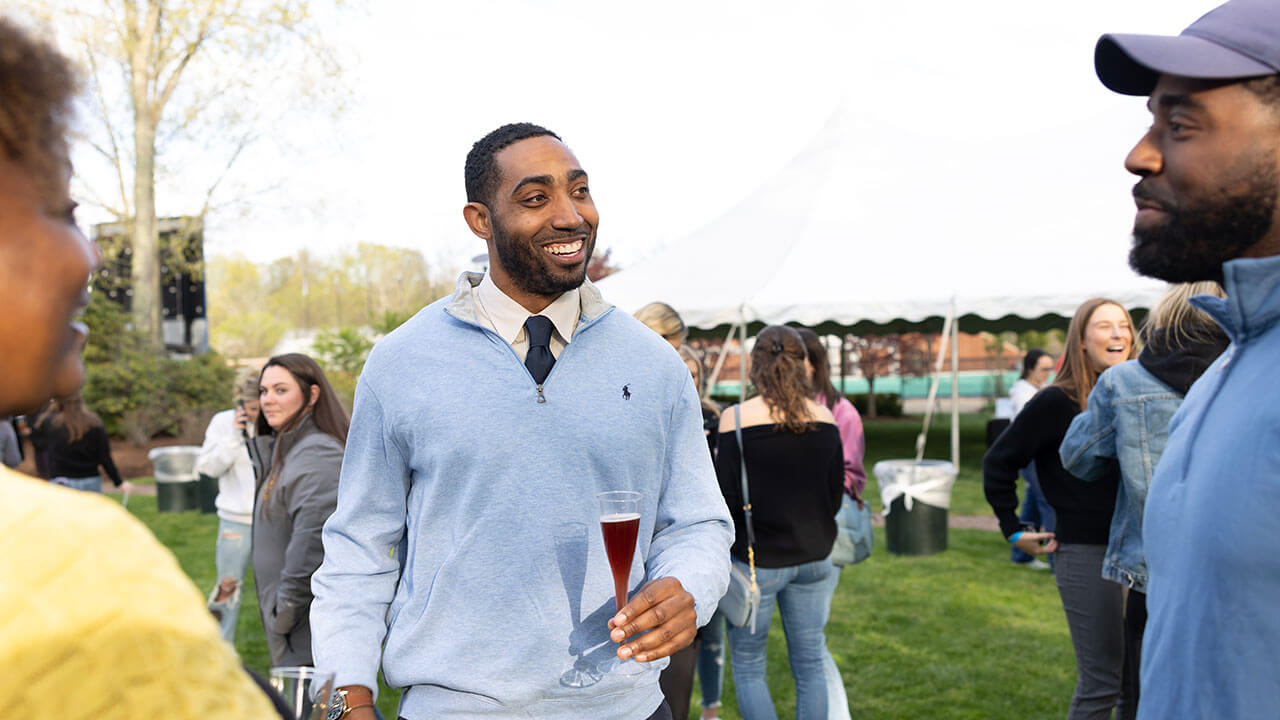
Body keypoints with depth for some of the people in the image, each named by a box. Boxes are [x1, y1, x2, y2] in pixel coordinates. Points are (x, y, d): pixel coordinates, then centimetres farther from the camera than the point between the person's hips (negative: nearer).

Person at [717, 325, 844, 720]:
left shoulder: (737, 418, -13)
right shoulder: (824, 419, 0)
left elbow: (728, 498, -13)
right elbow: (836, 492, 7)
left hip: (757, 560, -4)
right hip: (813, 559, 4)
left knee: (748, 668, 9)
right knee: (810, 666, 13)